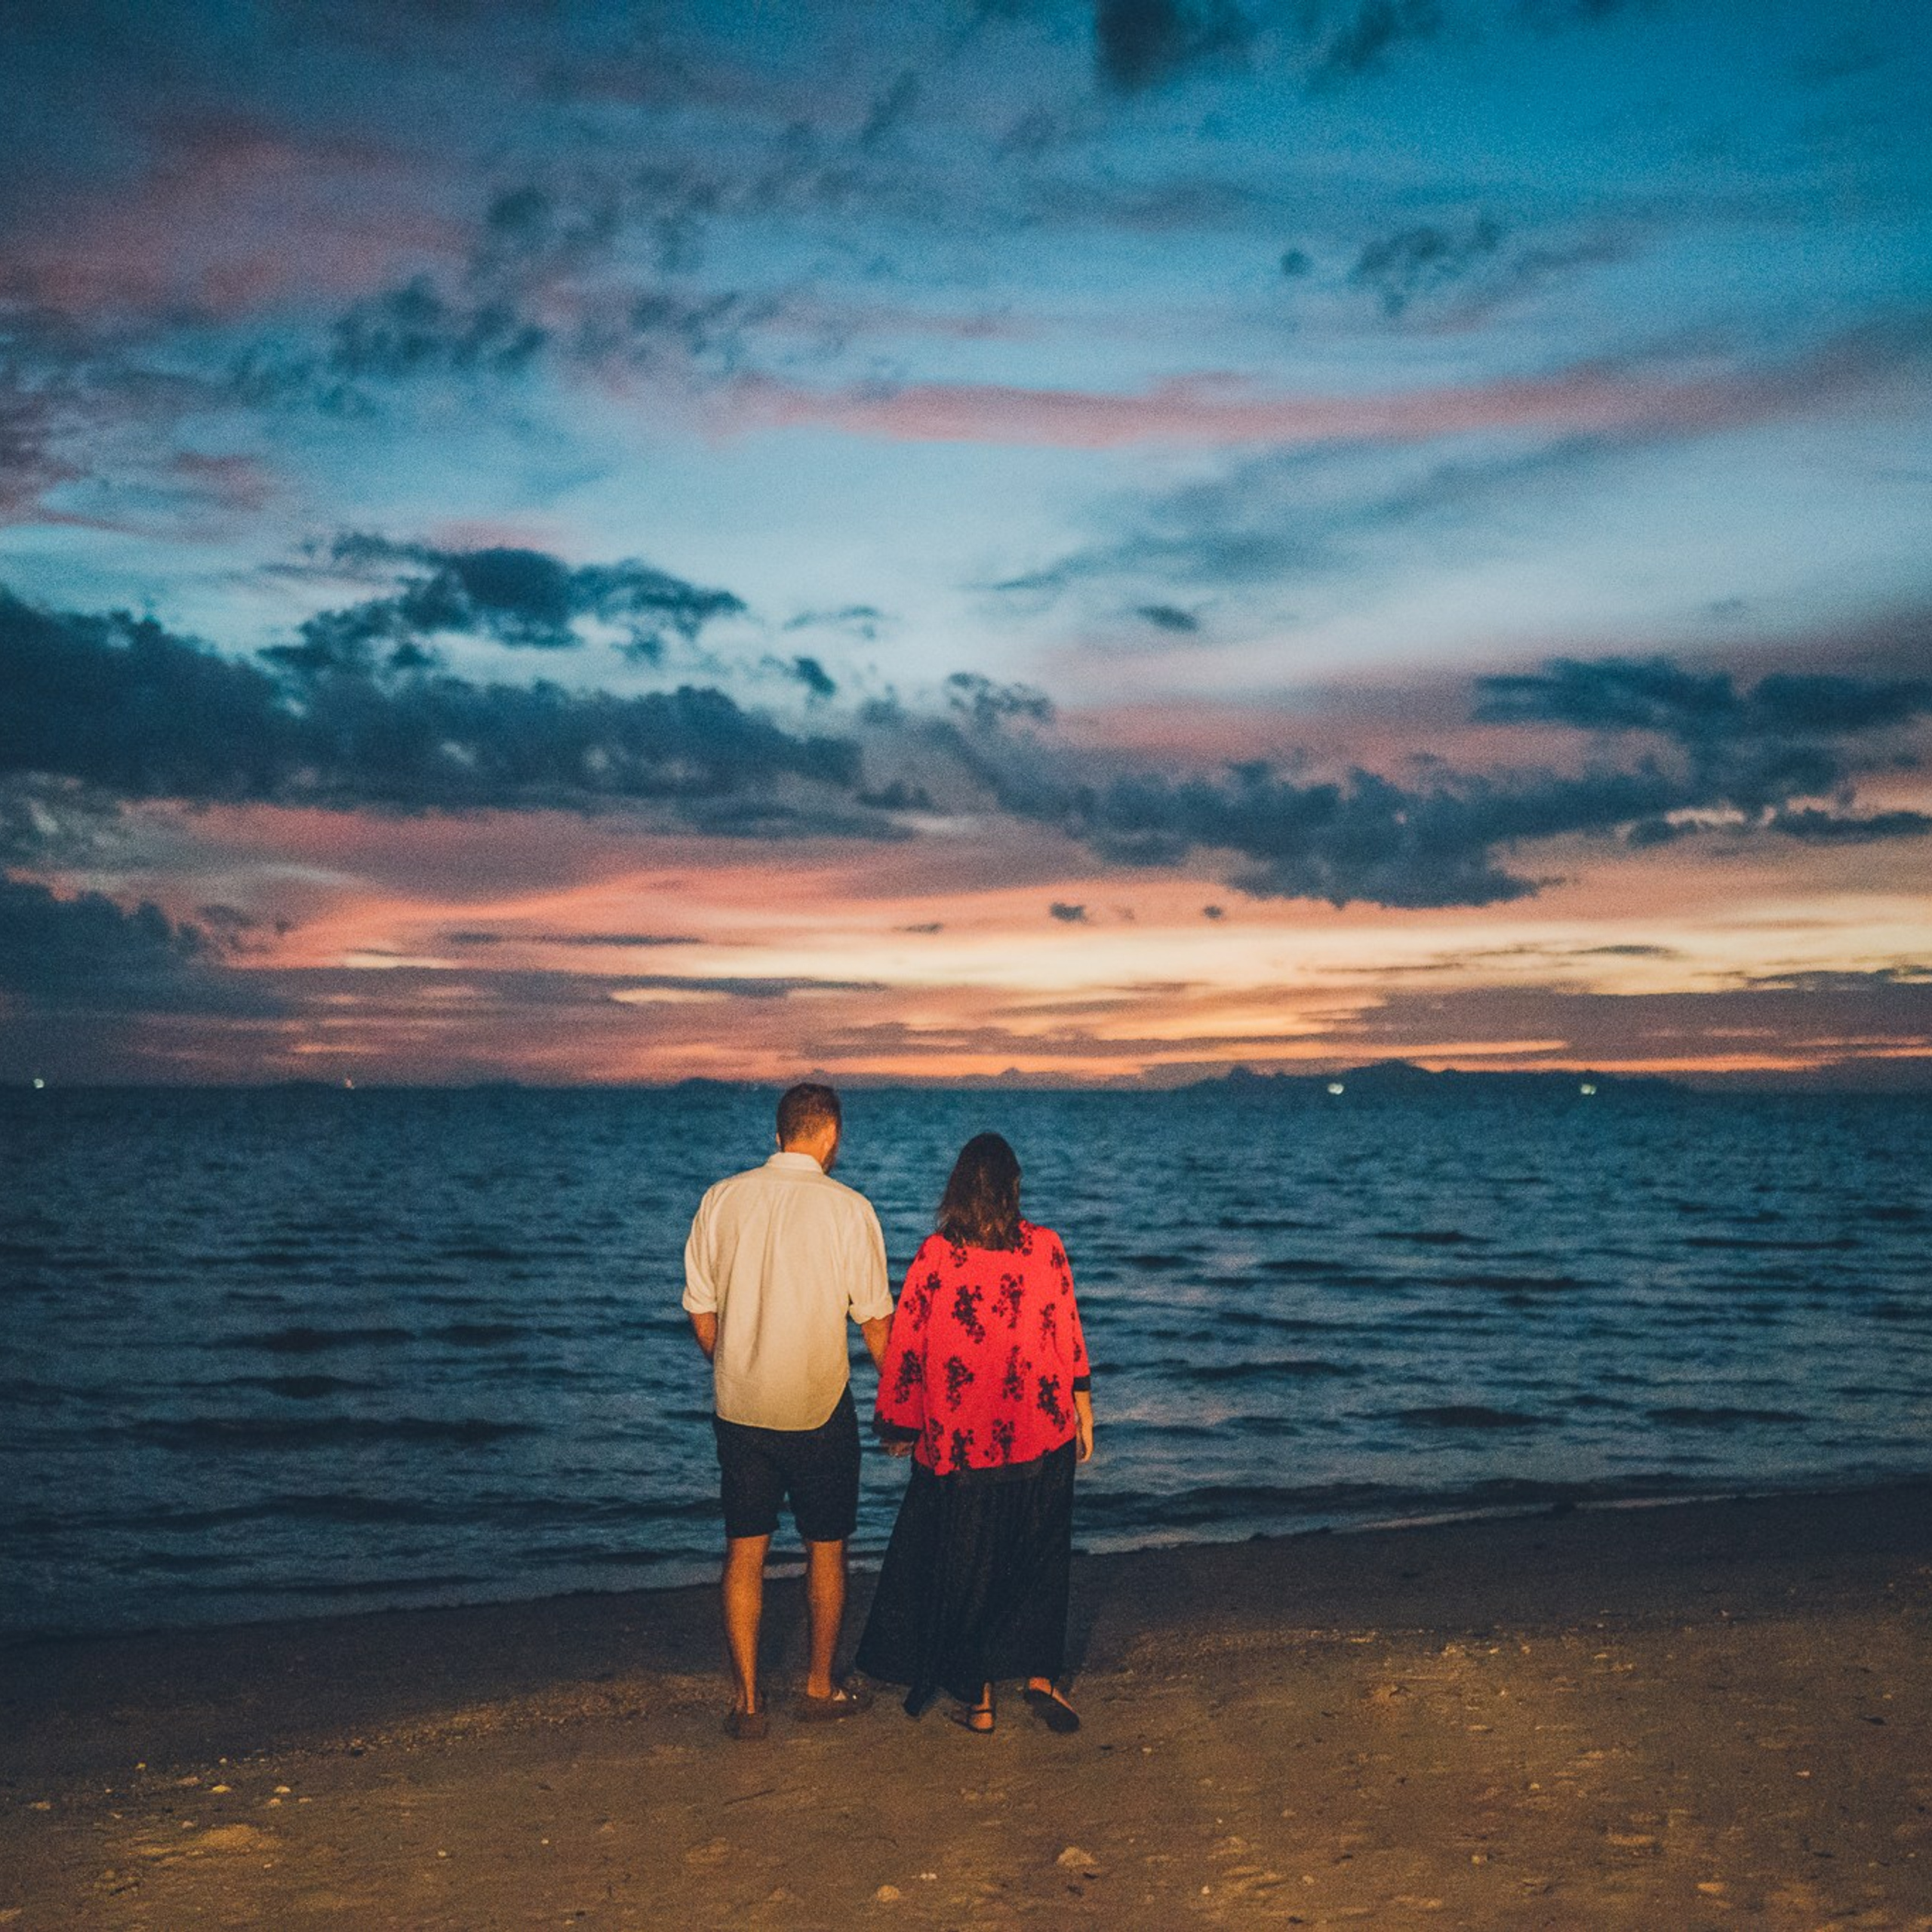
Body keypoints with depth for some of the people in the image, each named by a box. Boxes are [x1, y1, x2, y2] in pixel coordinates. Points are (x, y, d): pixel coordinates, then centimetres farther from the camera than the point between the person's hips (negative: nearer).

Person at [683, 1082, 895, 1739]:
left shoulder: (721, 1200, -1)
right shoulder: (847, 1208, -10)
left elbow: (701, 1313, 5)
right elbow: (875, 1320, -7)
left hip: (739, 1407, 3)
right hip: (819, 1409, -3)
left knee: (744, 1551, 10)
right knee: (826, 1550, 14)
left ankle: (747, 1702, 11)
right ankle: (819, 1687, 26)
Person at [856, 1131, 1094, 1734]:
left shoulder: (934, 1257, -9)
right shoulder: (1046, 1248, -5)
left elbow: (905, 1346, -5)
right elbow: (1068, 1334, 0)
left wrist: (899, 1427, 8)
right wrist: (1083, 1409, 12)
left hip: (959, 1442, -1)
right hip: (1042, 1439, 1)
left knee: (965, 1567, 11)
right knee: (1040, 1560, 17)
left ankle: (978, 1700, 16)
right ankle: (1041, 1675, 9)